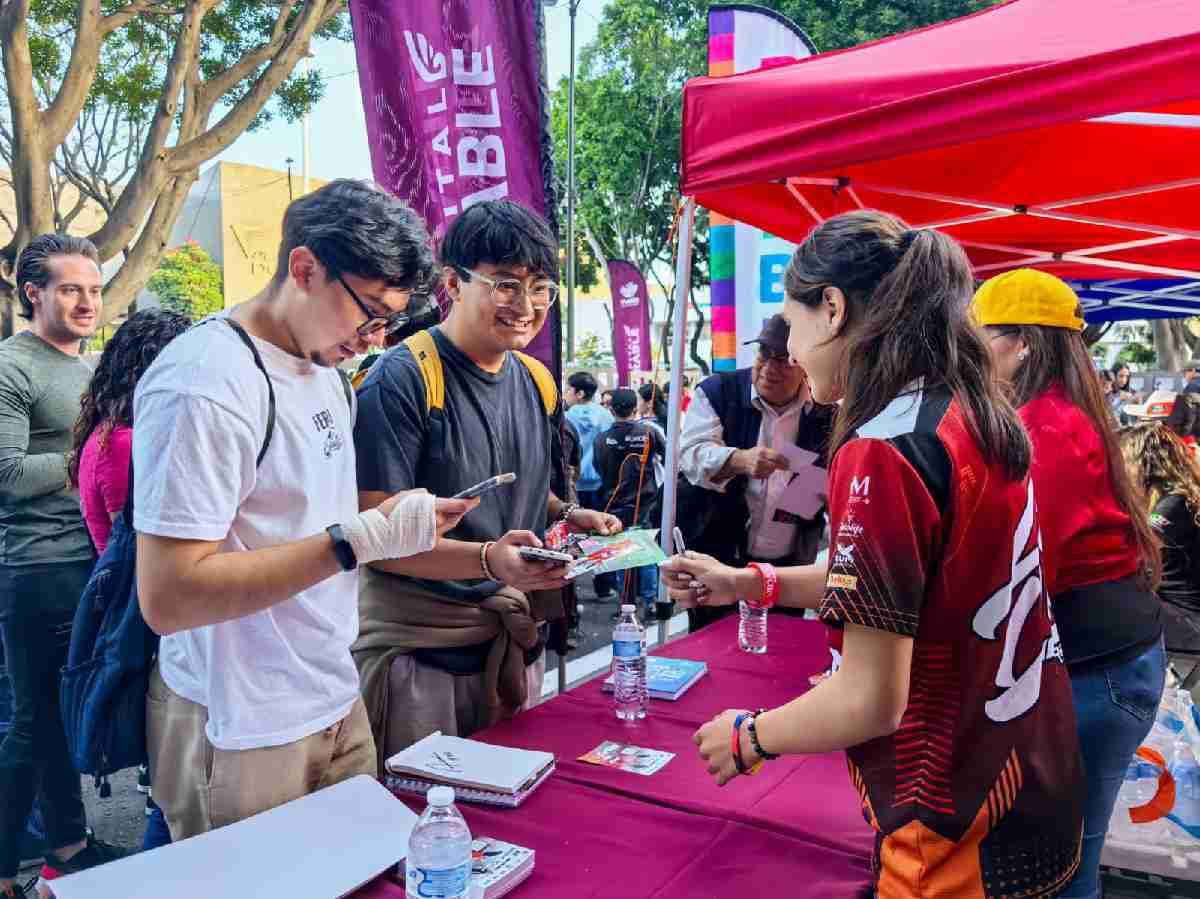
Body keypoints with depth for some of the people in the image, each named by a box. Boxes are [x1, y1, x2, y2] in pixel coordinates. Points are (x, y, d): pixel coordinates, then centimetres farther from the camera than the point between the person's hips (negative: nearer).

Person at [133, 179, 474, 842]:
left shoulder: (325, 366, 7)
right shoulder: (207, 381, -21)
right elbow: (167, 597, -25)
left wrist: (397, 520, 1)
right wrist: (362, 538, -26)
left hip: (337, 703, 8)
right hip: (239, 737, -8)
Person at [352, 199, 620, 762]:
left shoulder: (537, 382, 6)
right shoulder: (401, 379, -16)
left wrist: (567, 516, 0)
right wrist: (488, 560, -33)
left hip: (514, 638, 7)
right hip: (419, 647, -7)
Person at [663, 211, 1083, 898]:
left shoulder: (882, 451, -25)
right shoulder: (977, 412, 1)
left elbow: (870, 700, -25)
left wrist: (746, 737, -7)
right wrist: (754, 583, 11)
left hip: (960, 839, -8)